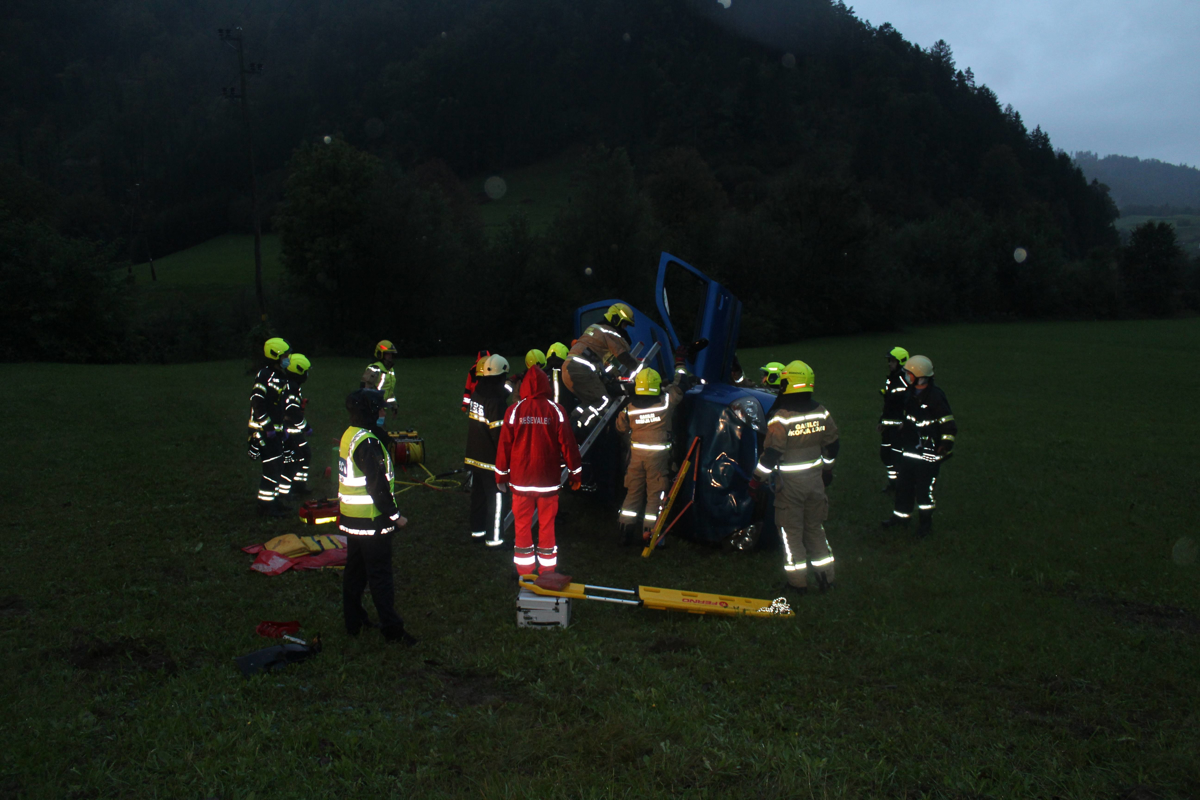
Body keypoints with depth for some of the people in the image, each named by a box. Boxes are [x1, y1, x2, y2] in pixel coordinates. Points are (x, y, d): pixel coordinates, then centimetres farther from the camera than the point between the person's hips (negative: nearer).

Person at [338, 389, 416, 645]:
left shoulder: (349, 435, 8)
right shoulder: (367, 442, -22)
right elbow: (378, 485, -22)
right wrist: (395, 515, -15)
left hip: (351, 518, 10)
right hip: (371, 520, -9)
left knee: (355, 570, 17)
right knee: (380, 575, -2)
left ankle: (353, 621, 27)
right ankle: (392, 629, 5)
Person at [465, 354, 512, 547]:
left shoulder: (476, 395, 4)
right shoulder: (497, 401, -21)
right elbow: (500, 434, -21)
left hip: (474, 456, 8)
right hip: (492, 460, -8)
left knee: (478, 494, 19)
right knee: (496, 499, 0)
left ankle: (477, 529, 31)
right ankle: (494, 538, 4)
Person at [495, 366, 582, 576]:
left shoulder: (514, 411, -6)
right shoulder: (555, 411, -8)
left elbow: (504, 445, -1)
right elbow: (567, 443, -4)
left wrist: (501, 474, 11)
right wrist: (575, 473, 7)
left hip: (520, 479, 0)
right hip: (549, 479, 0)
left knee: (522, 524, 11)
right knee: (547, 525, 10)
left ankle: (524, 571, 17)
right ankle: (547, 570, 18)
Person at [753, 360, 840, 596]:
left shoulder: (781, 417, -18)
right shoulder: (821, 413, 0)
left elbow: (771, 454, -18)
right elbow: (831, 446, 11)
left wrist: (757, 479, -8)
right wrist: (827, 469, 26)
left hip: (789, 483, -5)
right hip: (815, 479, 5)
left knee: (791, 531, 6)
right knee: (815, 527, 18)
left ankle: (798, 582, 11)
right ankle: (826, 577, 21)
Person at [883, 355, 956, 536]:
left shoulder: (935, 396, -18)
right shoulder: (910, 393, 6)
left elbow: (948, 425, -15)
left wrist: (945, 446, -17)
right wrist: (900, 437, 24)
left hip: (928, 452, -8)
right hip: (909, 450, 8)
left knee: (924, 488, 0)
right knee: (904, 484, 16)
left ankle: (925, 522, 16)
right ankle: (902, 515, 32)